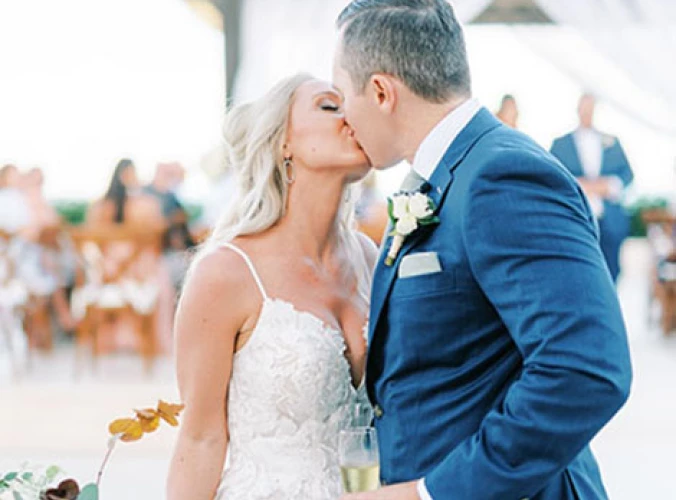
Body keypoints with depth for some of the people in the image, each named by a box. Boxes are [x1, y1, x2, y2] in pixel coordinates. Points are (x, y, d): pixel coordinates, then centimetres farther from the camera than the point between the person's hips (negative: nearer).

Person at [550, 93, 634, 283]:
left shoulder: (612, 142, 17)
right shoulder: (560, 144, 11)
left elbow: (626, 172, 11)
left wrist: (609, 185, -9)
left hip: (610, 222, 2)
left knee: (612, 276, -2)